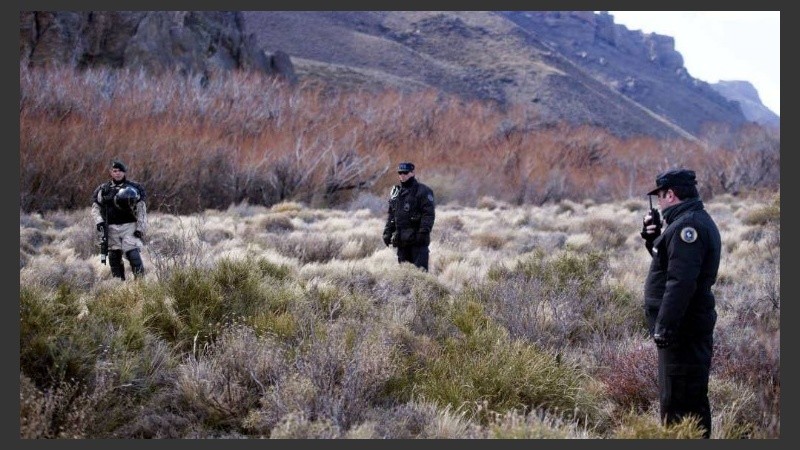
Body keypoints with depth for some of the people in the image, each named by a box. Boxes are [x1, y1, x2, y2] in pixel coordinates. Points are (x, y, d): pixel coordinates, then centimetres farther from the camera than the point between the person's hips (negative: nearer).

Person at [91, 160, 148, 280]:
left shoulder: (134, 188, 3)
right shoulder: (103, 189, 10)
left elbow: (141, 210, 1)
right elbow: (95, 207, 15)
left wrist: (140, 228, -8)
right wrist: (99, 221, -4)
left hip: (129, 227, -3)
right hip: (111, 228, 3)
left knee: (133, 255, -14)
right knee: (114, 258, 6)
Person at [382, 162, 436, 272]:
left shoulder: (423, 191, -4)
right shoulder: (395, 192, 18)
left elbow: (429, 214, -11)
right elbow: (391, 214, 22)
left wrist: (423, 232, -20)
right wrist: (387, 232, 13)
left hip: (417, 239, -7)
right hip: (401, 240, 7)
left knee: (420, 270, -10)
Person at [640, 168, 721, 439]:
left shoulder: (687, 226, -18)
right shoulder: (696, 221, 16)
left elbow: (680, 282, -27)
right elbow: (670, 262, 28)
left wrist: (664, 327, -27)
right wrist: (653, 238, 12)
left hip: (682, 329, -11)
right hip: (690, 325, 11)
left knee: (678, 404, -8)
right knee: (693, 398, 17)